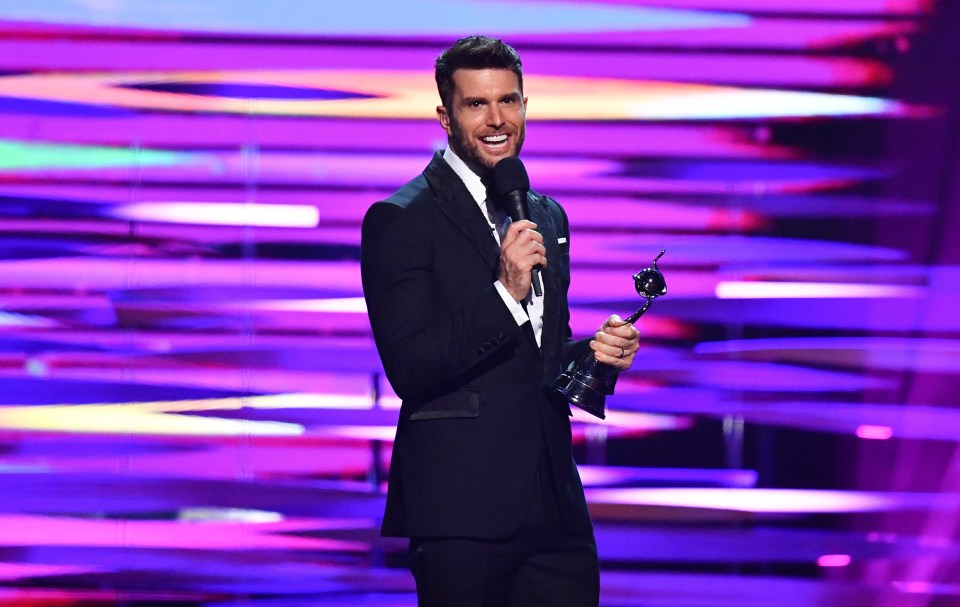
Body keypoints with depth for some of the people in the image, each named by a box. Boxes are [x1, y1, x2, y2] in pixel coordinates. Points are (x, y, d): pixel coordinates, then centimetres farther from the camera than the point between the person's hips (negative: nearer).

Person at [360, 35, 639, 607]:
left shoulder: (547, 217, 17)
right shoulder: (401, 220, -6)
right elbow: (409, 369, -14)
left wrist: (596, 352, 4)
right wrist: (505, 293, -22)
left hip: (553, 498, 6)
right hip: (462, 508, -6)